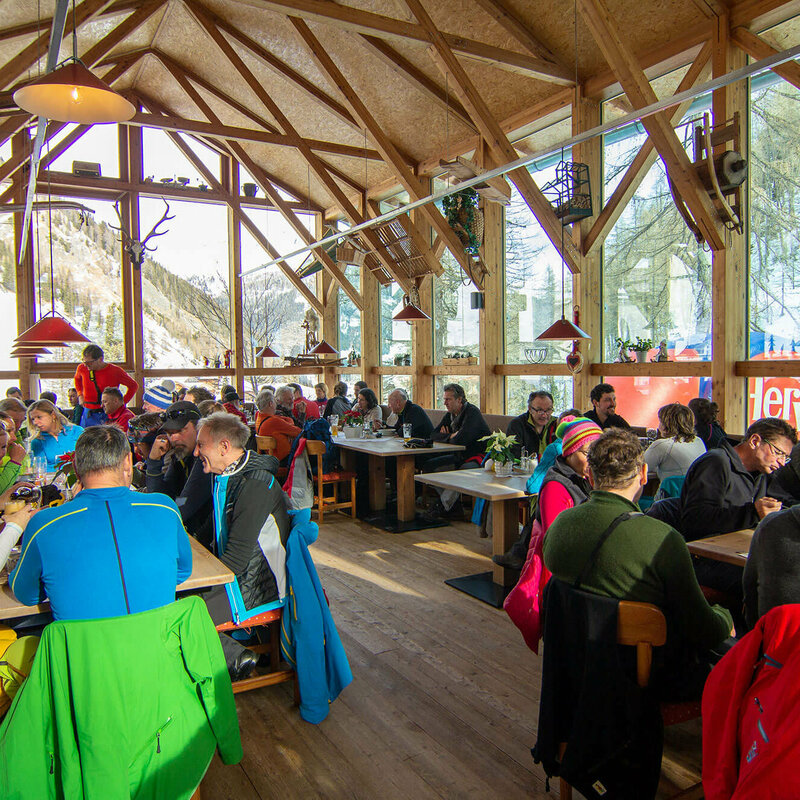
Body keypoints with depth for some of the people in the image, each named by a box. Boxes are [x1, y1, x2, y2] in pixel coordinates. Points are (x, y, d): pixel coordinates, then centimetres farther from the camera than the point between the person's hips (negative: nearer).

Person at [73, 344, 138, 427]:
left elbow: (134, 386, 2)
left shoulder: (115, 371, -10)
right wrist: (80, 395, 14)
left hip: (109, 414, -3)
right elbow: (77, 379, 28)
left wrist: (122, 403, -6)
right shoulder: (82, 368, 2)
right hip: (88, 413, 4)